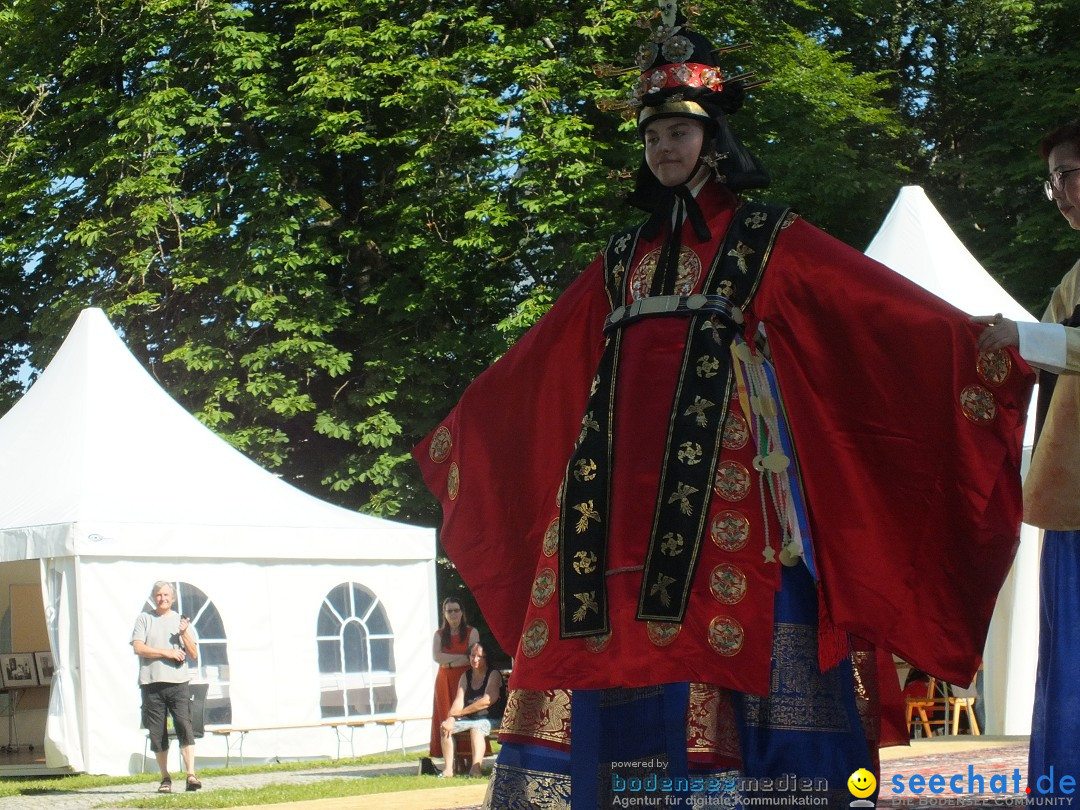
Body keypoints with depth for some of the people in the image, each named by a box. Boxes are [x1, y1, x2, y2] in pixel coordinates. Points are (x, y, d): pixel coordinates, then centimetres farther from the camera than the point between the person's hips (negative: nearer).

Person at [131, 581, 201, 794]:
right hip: (151, 683, 0)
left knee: (184, 726, -13)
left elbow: (194, 654, 8)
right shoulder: (144, 619, 10)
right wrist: (166, 652, -9)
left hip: (178, 682, 0)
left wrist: (184, 633, -8)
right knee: (157, 733, 2)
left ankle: (191, 775, -19)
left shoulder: (181, 620, 14)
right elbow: (138, 647, -4)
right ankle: (165, 778, 9)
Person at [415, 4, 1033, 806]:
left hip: (723, 461, -4)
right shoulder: (622, 259, 22)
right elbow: (536, 365, 30)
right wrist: (456, 432, 34)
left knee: (730, 626, -14)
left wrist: (980, 348, -14)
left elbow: (884, 305, -1)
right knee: (616, 640, -4)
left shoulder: (770, 241, 9)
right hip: (626, 468, 4)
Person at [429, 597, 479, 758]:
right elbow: (436, 656, -5)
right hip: (445, 682, 2)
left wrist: (449, 663, -11)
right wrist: (462, 657, -11)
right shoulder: (439, 634, 11)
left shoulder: (471, 632, 4)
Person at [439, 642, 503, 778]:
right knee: (444, 726, -15)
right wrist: (451, 719, -20)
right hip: (468, 719, 6)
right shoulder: (466, 676, 14)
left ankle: (475, 769, -49)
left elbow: (488, 700, -17)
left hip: (489, 719, -6)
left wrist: (458, 713, -13)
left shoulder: (494, 675, -4)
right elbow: (459, 701, 2)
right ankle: (448, 769, -22)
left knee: (476, 728, -36)